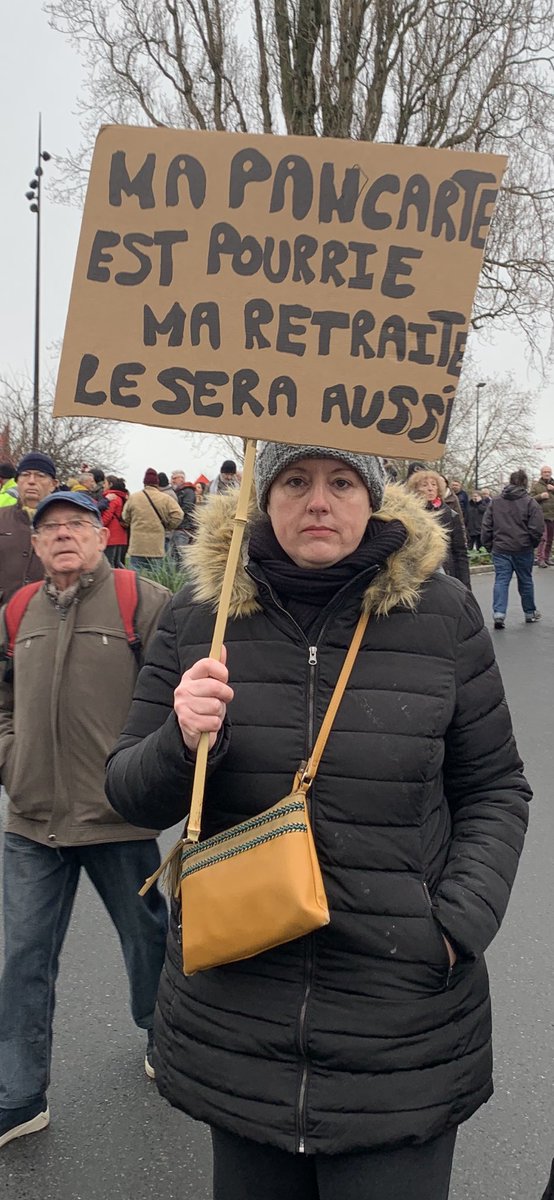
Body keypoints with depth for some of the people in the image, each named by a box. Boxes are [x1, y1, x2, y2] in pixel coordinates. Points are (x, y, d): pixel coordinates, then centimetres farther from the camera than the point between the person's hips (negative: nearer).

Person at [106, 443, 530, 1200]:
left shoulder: (442, 613, -6)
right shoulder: (201, 612, -3)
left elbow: (494, 790, 3)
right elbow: (131, 793, 2)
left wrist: (460, 926, -11)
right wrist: (180, 745, -20)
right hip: (235, 1020, 2)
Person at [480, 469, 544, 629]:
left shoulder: (495, 501, 3)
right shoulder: (529, 502, -7)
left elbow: (486, 526, 2)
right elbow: (537, 528, -10)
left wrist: (488, 545, 10)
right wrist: (533, 543, 8)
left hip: (500, 549, 1)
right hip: (523, 549, -1)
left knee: (501, 580, 1)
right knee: (525, 581, 13)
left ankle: (499, 613, -15)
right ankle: (530, 613, 27)